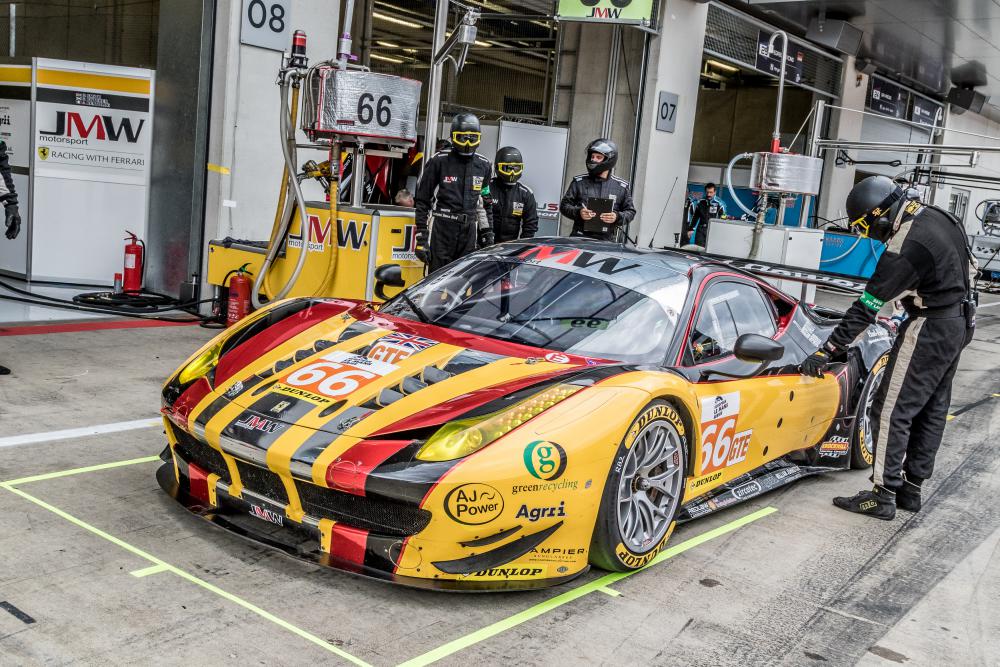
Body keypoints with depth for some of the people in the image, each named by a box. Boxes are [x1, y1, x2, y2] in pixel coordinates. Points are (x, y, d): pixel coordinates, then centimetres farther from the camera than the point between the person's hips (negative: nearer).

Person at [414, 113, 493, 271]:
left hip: (469, 230, 4)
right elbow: (422, 200, -2)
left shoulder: (484, 166, 10)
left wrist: (488, 237, 14)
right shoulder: (439, 161, -4)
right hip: (442, 229, -4)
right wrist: (421, 238, -7)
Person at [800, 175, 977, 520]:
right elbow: (967, 266, 16)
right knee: (932, 411, 14)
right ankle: (911, 488, 23)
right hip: (959, 322, 10)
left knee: (893, 411, -5)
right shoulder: (938, 217, 2)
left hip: (929, 329, -10)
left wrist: (827, 351, -22)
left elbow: (867, 307, -25)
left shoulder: (906, 247, -25)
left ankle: (883, 495, -2)